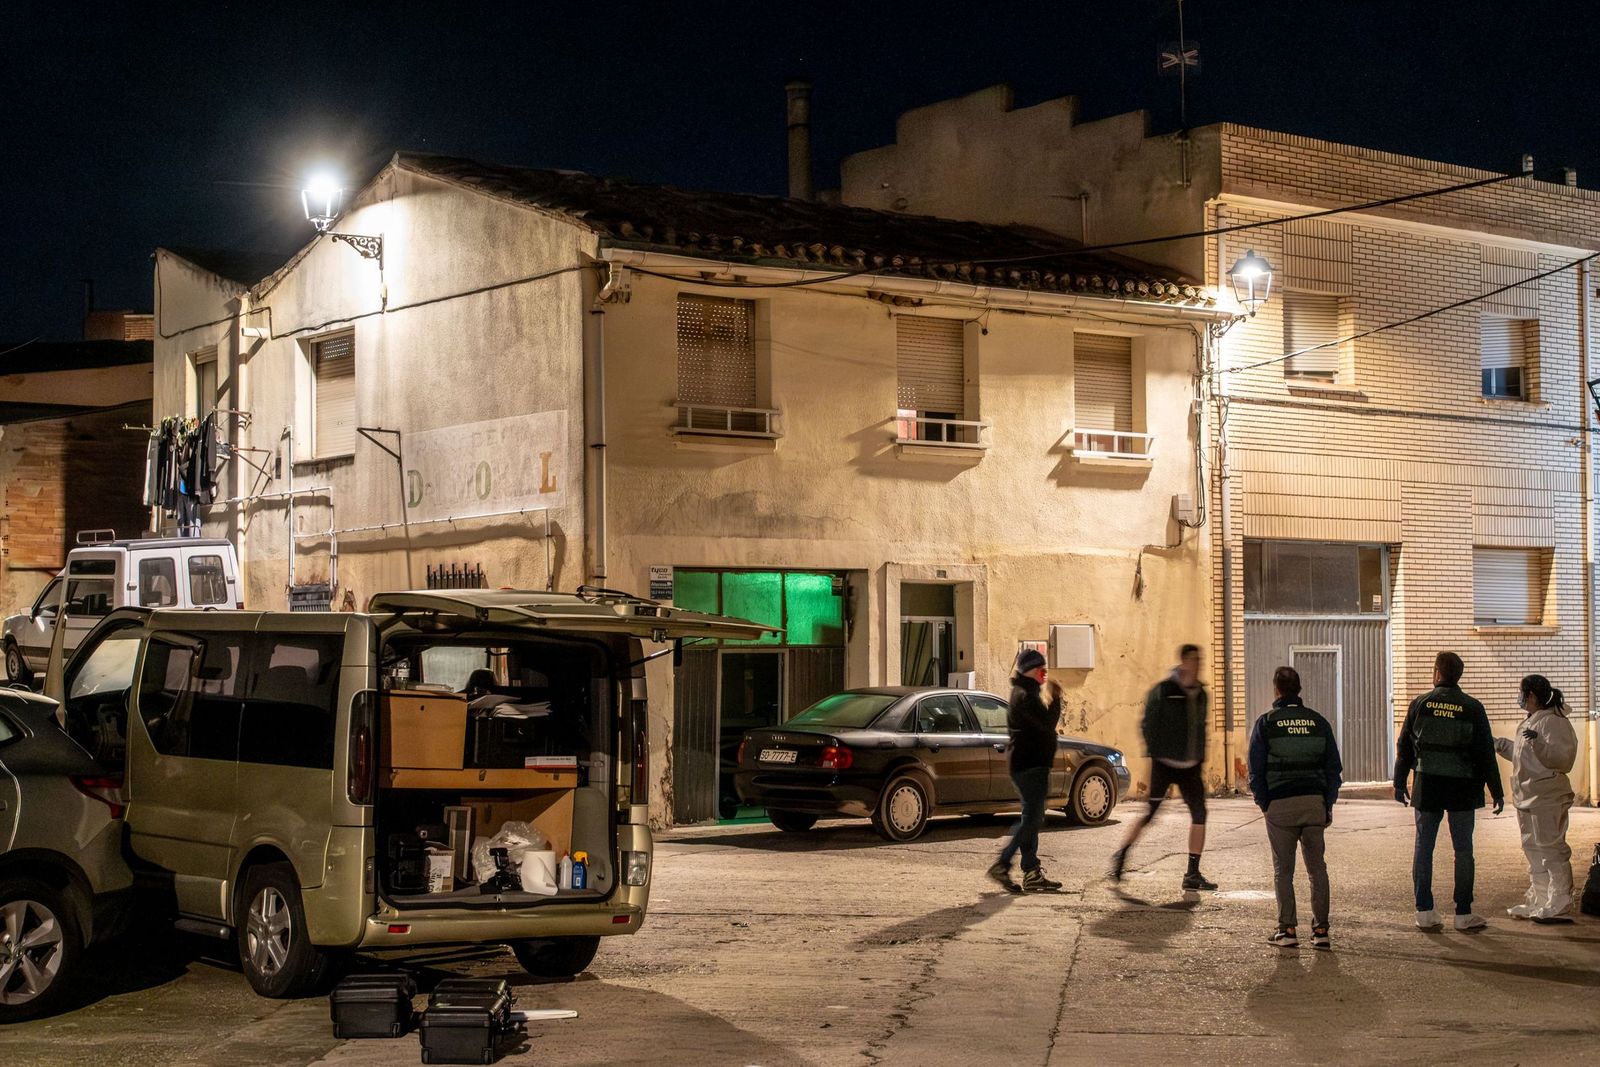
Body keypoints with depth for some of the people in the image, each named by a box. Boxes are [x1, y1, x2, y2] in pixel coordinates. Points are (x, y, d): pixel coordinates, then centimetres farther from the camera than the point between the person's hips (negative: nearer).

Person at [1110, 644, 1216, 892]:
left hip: (1189, 767, 5)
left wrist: (1200, 764, 15)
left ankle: (1193, 874, 3)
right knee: (1149, 814, -2)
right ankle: (1121, 855, 20)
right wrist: (1152, 757, -11)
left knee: (1199, 813, -3)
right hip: (1164, 765, -5)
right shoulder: (1163, 690, -9)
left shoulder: (1200, 694, 10)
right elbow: (1149, 725, -7)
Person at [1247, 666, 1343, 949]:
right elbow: (1334, 768, 8)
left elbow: (1256, 771, -4)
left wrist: (1264, 803, 5)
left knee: (1283, 870, 5)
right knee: (1317, 867, 9)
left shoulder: (1266, 724, -1)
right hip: (1314, 803, 3)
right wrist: (1328, 805, 12)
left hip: (1280, 806, -3)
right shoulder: (1318, 722, 8)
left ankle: (1288, 929, 2)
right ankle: (1320, 930, 6)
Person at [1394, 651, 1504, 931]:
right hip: (1462, 787, -1)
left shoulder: (1420, 704, 0)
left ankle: (1424, 911, 5)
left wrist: (1399, 784, 14)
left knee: (1423, 847, 7)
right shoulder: (1472, 708, -3)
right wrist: (1497, 792, 4)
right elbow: (1486, 754, -2)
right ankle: (1463, 914, 5)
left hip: (1427, 785, 1)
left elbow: (1404, 747, 4)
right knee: (1463, 850, 5)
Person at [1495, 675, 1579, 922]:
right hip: (1527, 798, 11)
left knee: (1551, 850, -8)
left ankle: (1558, 907, -6)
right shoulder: (1530, 722, 17)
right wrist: (1500, 744, 34)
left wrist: (1539, 743, -35)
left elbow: (1562, 758, -23)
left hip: (1547, 799, -11)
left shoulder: (1554, 722, -14)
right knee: (1533, 851, 16)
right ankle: (1538, 902, 24)